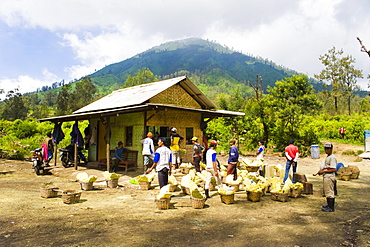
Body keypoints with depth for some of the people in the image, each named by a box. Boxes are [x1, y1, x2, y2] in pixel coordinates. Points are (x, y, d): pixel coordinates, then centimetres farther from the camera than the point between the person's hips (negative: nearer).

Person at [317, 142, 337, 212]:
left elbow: (334, 169, -21)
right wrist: (321, 170, 8)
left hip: (329, 177, -10)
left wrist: (323, 171, -20)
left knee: (329, 192, -5)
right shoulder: (327, 157, 16)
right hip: (325, 176, 10)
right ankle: (329, 205, 28)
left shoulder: (332, 157, -15)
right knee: (327, 191, 17)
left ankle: (331, 208, 1)